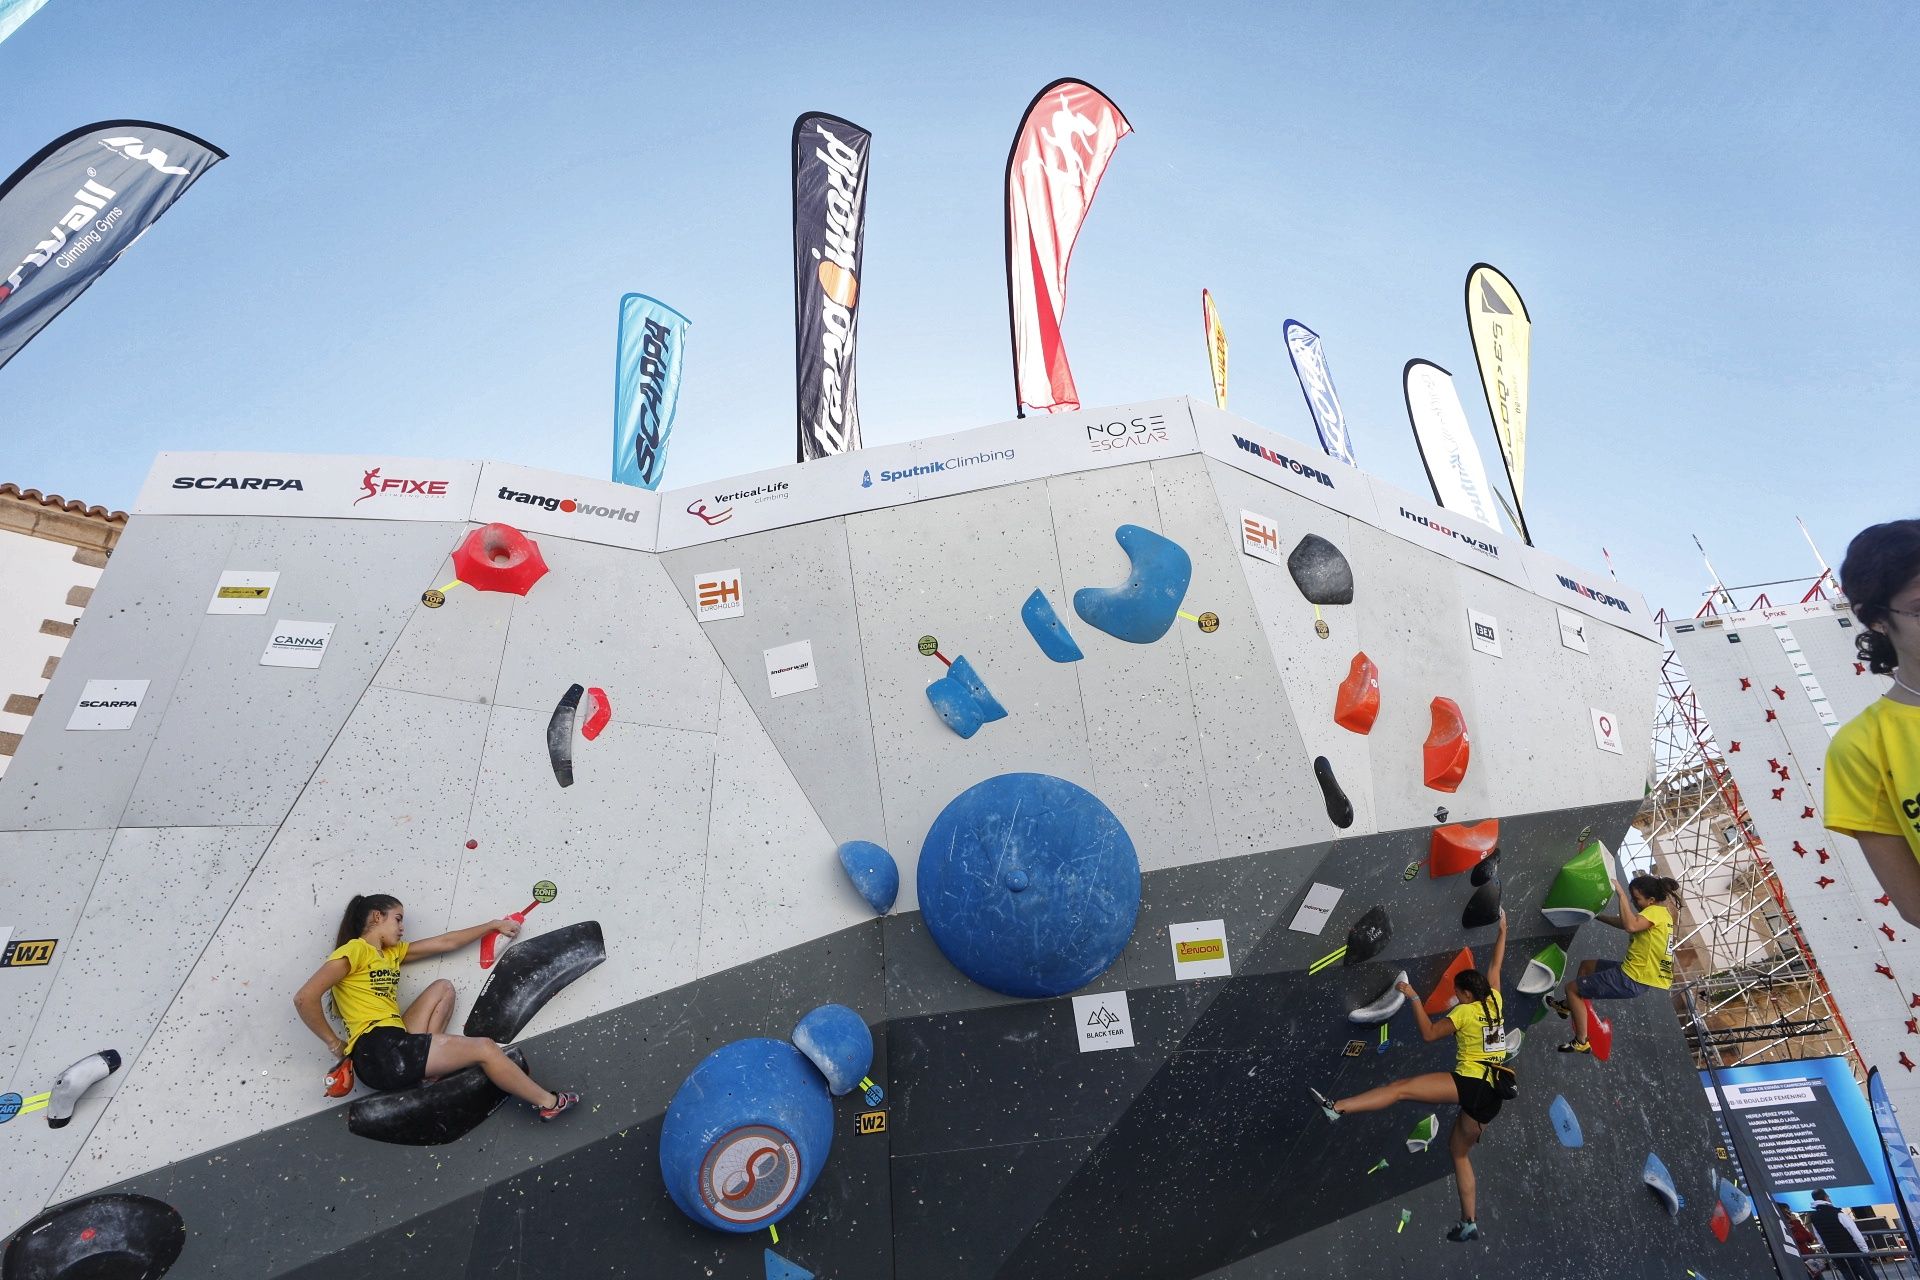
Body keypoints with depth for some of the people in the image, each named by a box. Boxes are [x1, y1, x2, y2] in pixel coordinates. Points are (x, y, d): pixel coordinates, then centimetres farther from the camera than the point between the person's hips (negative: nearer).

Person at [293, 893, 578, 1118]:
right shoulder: (355, 949, -5)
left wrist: (493, 925, 28)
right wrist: (335, 1045, -9)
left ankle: (430, 1075, -2)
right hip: (378, 1049, -9)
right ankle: (547, 1102, 3)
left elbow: (445, 943, 26)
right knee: (484, 1048, -9)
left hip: (396, 1046, 9)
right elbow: (305, 997, -16)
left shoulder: (392, 953, 21)